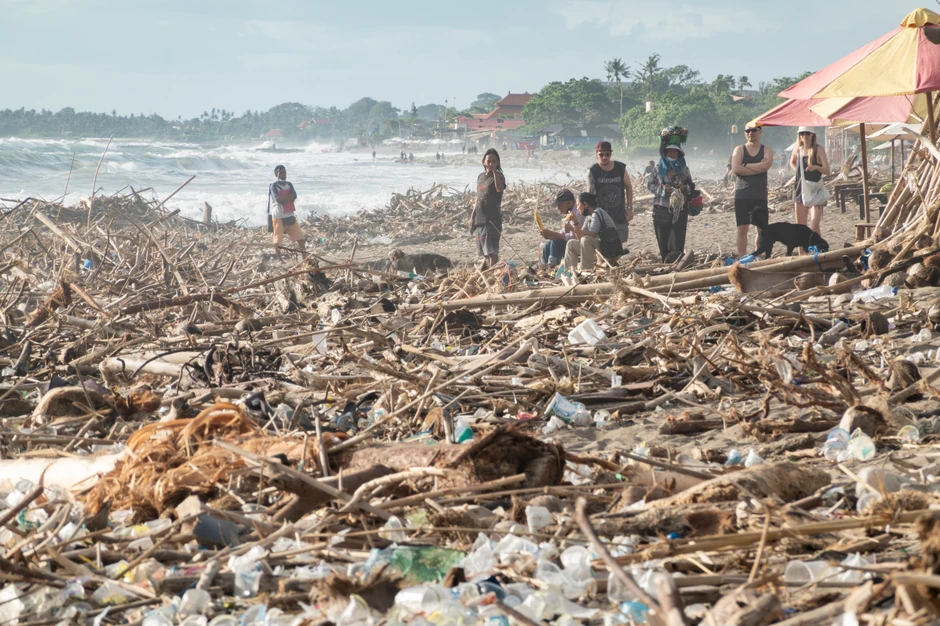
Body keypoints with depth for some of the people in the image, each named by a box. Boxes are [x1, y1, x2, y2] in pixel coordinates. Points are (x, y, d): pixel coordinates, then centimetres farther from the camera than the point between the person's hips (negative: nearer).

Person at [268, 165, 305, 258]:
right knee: (278, 240, 1)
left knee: (300, 237, 7)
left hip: (290, 215, 6)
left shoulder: (289, 185, 10)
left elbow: (294, 197, -5)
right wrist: (288, 197, -12)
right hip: (279, 216, -6)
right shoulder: (274, 185, -7)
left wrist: (283, 198, -15)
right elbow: (278, 199, -21)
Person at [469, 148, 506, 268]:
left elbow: (500, 188, -29)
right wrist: (473, 216, 17)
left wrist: (494, 171, -32)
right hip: (480, 218, 7)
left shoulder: (498, 176, -5)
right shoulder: (481, 177, 15)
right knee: (485, 251, 17)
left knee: (492, 251, -11)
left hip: (492, 219, -7)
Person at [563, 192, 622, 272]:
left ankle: (587, 270, -25)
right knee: (571, 244, 12)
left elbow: (592, 235, -23)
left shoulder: (597, 213, -16)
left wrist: (578, 231, -23)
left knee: (586, 240, -32)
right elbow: (580, 237, 7)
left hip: (611, 250, -10)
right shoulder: (589, 217, 11)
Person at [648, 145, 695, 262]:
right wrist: (662, 188, -11)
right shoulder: (659, 169, 4)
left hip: (680, 210, 0)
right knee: (663, 239, 2)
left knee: (677, 239, -5)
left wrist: (685, 187, -10)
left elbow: (691, 185, 13)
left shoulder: (684, 169, 6)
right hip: (662, 208, 0)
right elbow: (649, 184, 6)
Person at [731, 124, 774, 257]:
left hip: (760, 196, 1)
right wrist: (758, 168, -11)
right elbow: (735, 169, -11)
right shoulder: (739, 150, 6)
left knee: (762, 229, 3)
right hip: (742, 195, -1)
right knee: (742, 229, -2)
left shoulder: (766, 150, 7)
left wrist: (745, 165, -11)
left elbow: (766, 165, -15)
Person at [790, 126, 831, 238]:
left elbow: (827, 171, -12)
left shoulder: (818, 149, -5)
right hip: (800, 190, 5)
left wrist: (816, 167, -31)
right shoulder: (797, 150, 7)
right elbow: (792, 162, 30)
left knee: (814, 227, -17)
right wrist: (800, 172, 12)